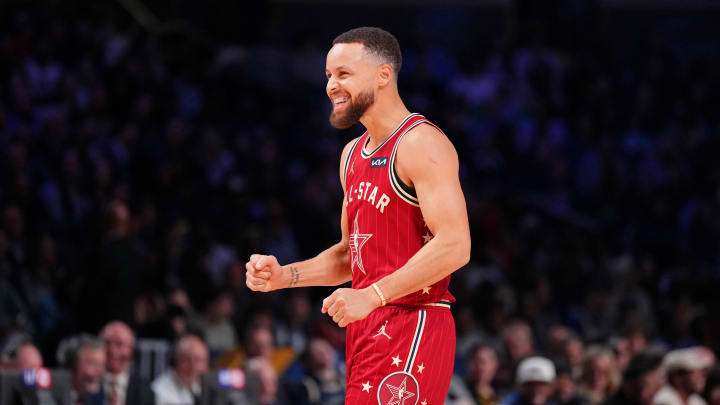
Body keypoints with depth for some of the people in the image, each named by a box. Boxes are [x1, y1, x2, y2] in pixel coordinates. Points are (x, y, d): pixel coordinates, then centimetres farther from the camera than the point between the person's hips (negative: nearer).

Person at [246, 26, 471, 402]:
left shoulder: (421, 143, -11)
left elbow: (454, 246, -21)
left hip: (412, 325, -9)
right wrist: (283, 276, 10)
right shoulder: (353, 154, 18)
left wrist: (371, 295, -26)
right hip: (367, 328, 9)